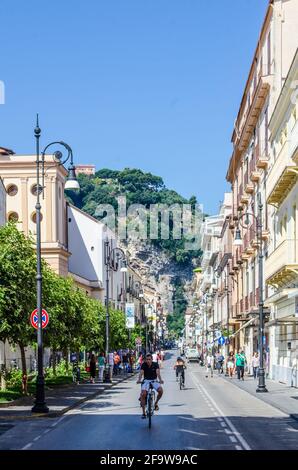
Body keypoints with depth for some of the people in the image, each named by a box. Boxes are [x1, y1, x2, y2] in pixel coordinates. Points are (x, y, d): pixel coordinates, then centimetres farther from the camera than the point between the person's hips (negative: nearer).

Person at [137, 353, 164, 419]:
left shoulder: (155, 364, -9)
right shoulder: (144, 365, -8)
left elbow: (158, 372, -23)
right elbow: (141, 373, -21)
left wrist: (160, 379, -43)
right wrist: (139, 380, -42)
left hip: (154, 381, 0)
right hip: (146, 381, 0)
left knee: (160, 390, -28)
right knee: (143, 394, -24)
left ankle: (156, 403, 1)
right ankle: (144, 412, -14)